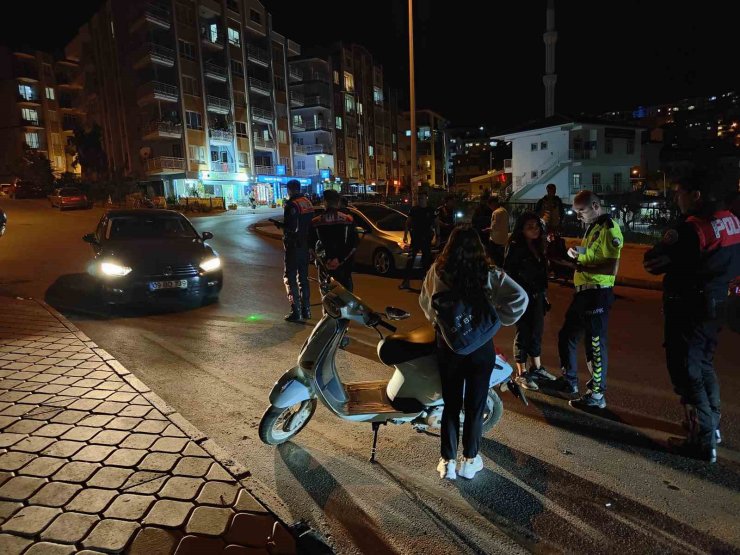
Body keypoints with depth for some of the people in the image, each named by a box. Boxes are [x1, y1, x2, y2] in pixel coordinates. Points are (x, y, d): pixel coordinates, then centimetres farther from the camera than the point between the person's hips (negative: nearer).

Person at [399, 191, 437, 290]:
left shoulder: (431, 211, 3)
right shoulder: (414, 209, 4)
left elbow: (436, 224, 6)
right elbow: (408, 222, 6)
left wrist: (437, 237, 1)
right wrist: (405, 234, -2)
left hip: (426, 240, 1)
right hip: (415, 238, 0)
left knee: (426, 260, 8)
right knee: (410, 259, -7)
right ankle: (406, 281, -6)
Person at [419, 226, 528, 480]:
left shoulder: (437, 271, -8)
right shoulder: (488, 274, -11)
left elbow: (424, 302, 4)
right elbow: (520, 297, -18)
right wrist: (498, 318, -7)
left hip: (447, 343, 1)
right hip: (481, 345, -1)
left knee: (451, 403, 15)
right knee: (475, 404, 14)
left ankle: (447, 462, 23)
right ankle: (470, 460, 27)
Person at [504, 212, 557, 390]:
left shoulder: (538, 247, 10)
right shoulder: (515, 248, -13)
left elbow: (542, 273, 15)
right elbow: (508, 274, -17)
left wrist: (544, 294, 14)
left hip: (538, 296, 7)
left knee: (537, 332, 15)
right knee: (523, 333, 1)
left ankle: (537, 368, 31)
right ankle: (521, 374, 13)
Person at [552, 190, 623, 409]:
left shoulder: (609, 229, -15)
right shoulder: (592, 227, 16)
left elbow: (612, 268, -24)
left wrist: (581, 266, -24)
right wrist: (577, 256, 6)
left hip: (598, 294, -10)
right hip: (583, 292, 10)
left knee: (595, 343, -1)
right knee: (567, 335, 18)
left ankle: (597, 395, 13)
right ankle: (569, 381, 34)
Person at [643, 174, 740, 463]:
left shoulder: (692, 228, -21)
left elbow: (652, 264, -19)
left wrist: (665, 244, -4)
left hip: (688, 308, -8)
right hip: (715, 304, 8)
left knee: (687, 372, 1)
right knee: (703, 364, 23)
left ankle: (704, 440, 8)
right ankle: (711, 424, 37)